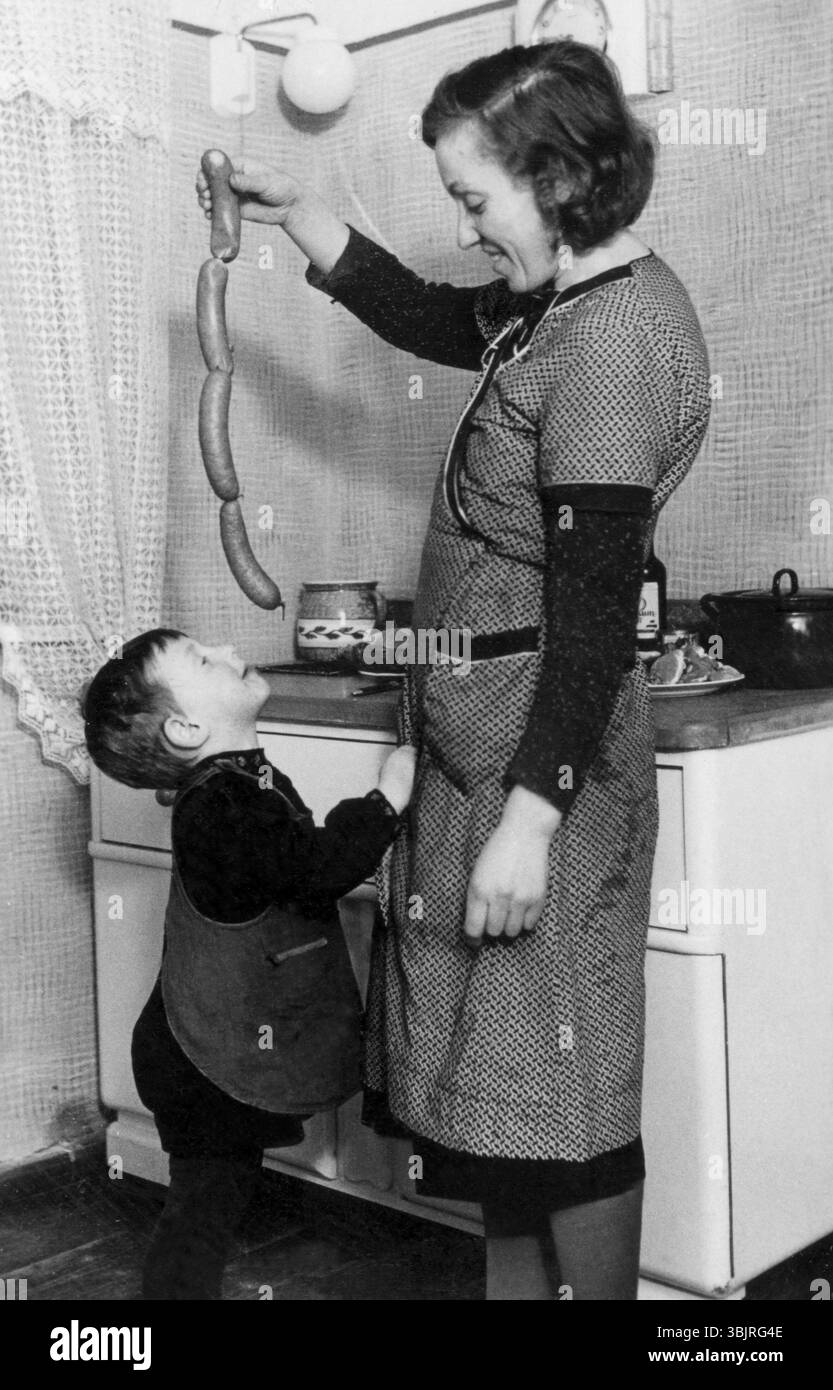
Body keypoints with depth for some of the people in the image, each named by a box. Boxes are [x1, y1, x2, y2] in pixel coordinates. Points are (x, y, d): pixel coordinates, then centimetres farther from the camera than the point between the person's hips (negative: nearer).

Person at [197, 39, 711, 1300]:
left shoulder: (612, 337, -19)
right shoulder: (576, 302, 11)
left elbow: (597, 608, -23)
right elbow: (428, 318, 29)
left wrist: (530, 817, -22)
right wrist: (298, 215, 21)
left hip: (537, 755, -10)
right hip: (482, 738, 10)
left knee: (559, 1087, 2)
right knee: (494, 1065, 18)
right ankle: (517, 1282, 32)